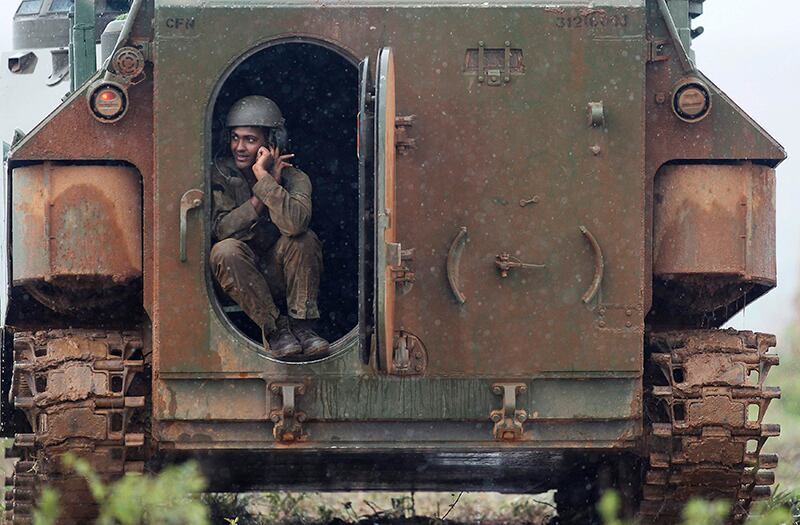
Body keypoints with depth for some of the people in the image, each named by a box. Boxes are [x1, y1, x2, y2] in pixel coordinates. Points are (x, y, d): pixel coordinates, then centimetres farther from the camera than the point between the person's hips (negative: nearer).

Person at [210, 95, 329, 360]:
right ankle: (273, 328, -23)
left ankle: (302, 325, -21)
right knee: (225, 251, -32)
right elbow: (222, 229, -19)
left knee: (303, 239, -27)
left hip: (280, 275, 0)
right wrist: (261, 198, -20)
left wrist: (264, 178, -27)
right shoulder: (221, 174, -4)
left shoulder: (294, 178, -8)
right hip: (241, 279, 0)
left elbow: (294, 223, -31)